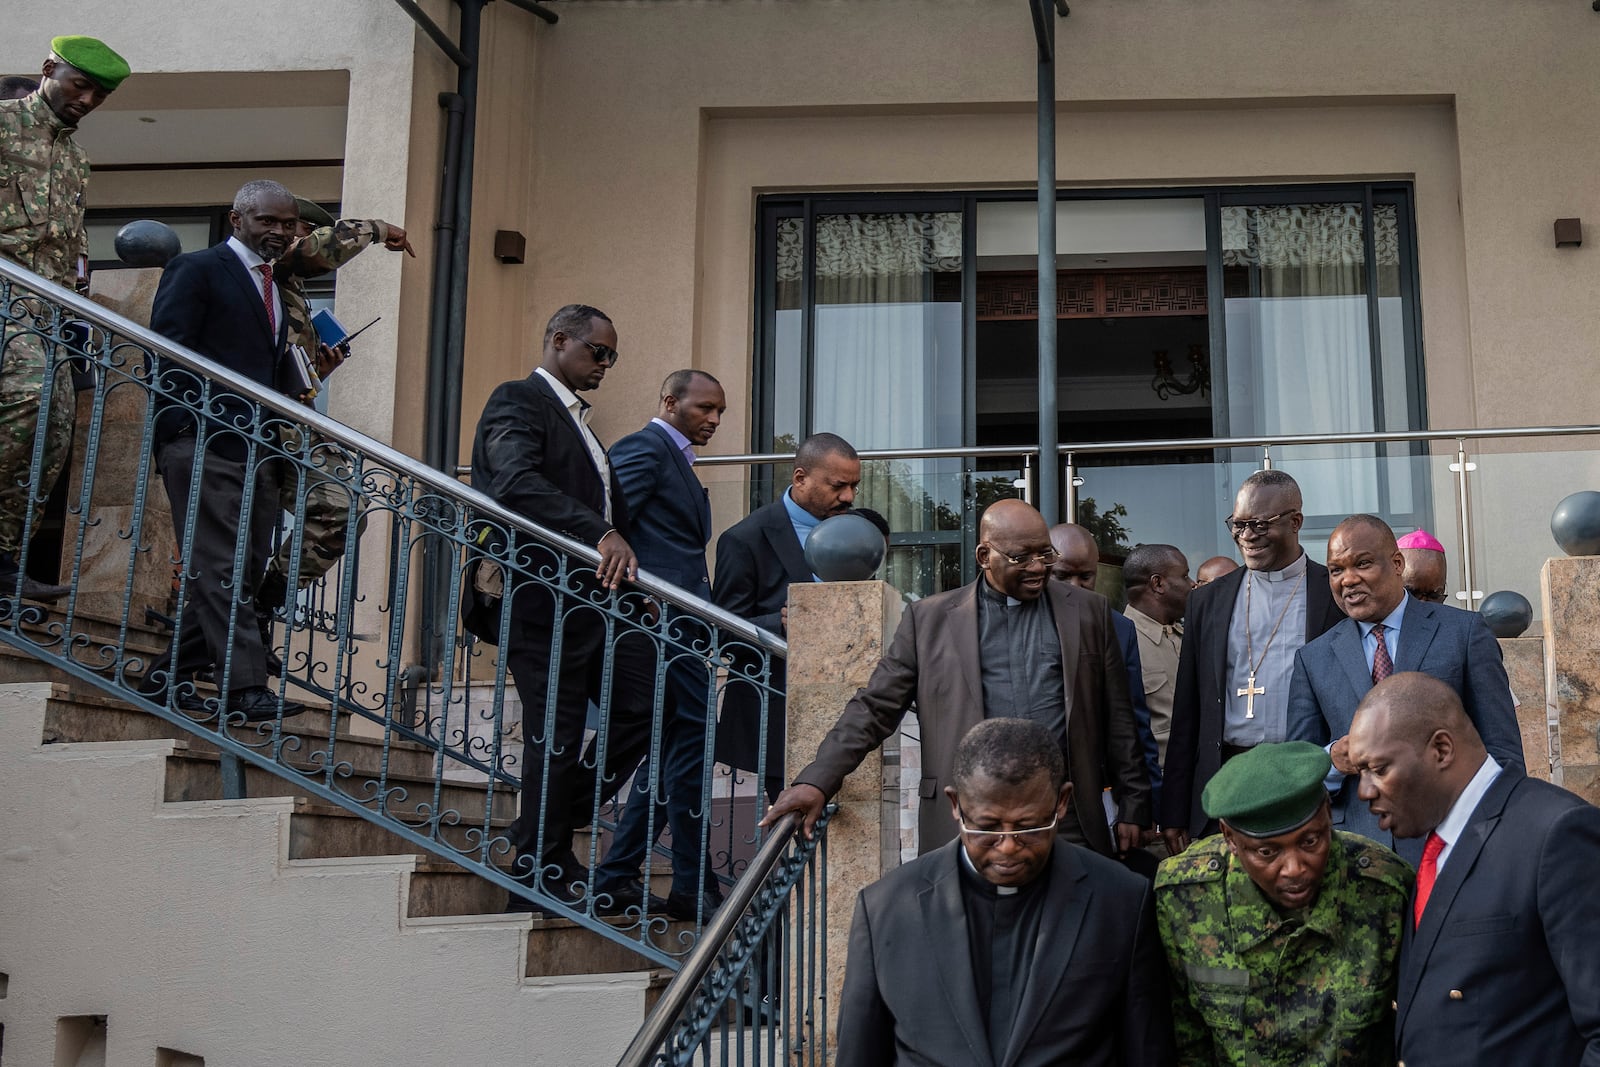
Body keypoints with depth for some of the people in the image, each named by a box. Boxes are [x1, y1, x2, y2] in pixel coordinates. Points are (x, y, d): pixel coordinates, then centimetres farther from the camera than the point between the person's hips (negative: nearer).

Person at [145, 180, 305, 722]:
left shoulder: (274, 287, 25)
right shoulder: (196, 270, 0)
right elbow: (166, 353, -8)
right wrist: (186, 434, -14)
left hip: (256, 452, 8)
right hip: (207, 448, -8)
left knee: (242, 572, 7)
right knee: (221, 570, -10)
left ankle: (167, 675, 16)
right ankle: (246, 687, -13)